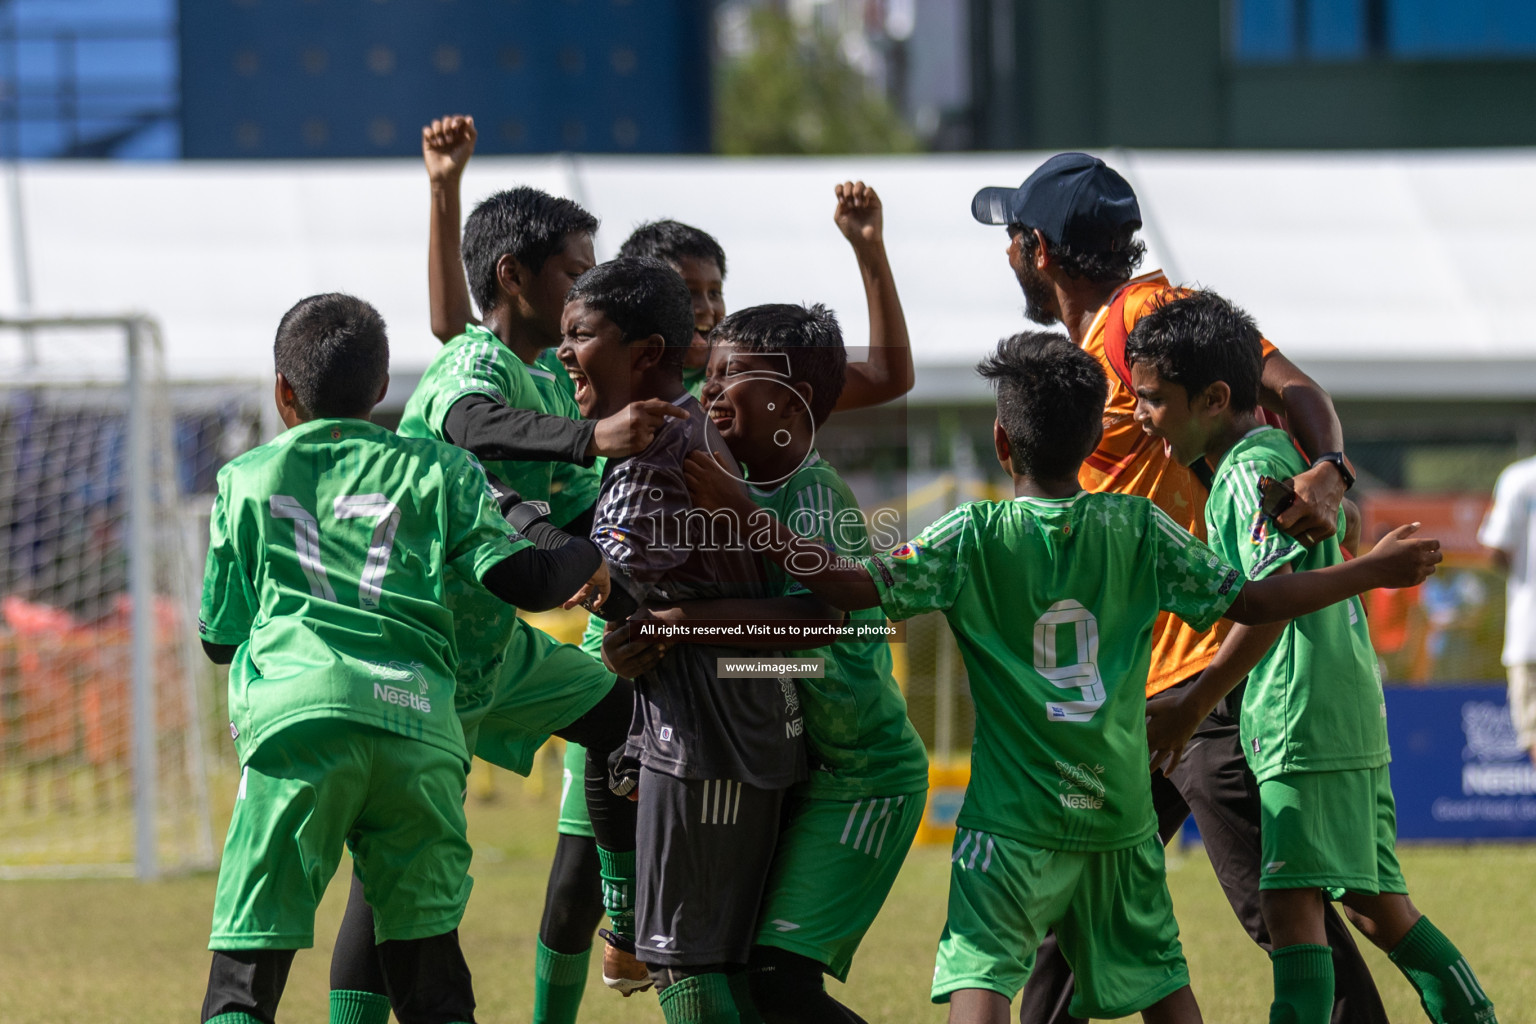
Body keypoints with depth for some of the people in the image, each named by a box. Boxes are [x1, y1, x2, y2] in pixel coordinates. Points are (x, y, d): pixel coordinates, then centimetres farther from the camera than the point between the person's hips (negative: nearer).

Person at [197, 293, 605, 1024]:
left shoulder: (245, 480, 18)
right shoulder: (435, 472, 16)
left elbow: (219, 637, 22)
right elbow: (523, 580, 6)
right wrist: (591, 555, 27)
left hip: (295, 718, -1)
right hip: (419, 724, 1)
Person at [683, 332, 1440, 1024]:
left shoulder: (973, 537, -6)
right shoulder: (1137, 529, 2)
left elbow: (853, 586, -13)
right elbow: (1247, 602, 5)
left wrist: (743, 513, -8)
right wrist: (1372, 572, 16)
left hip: (1014, 816, -4)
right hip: (1119, 808, 4)